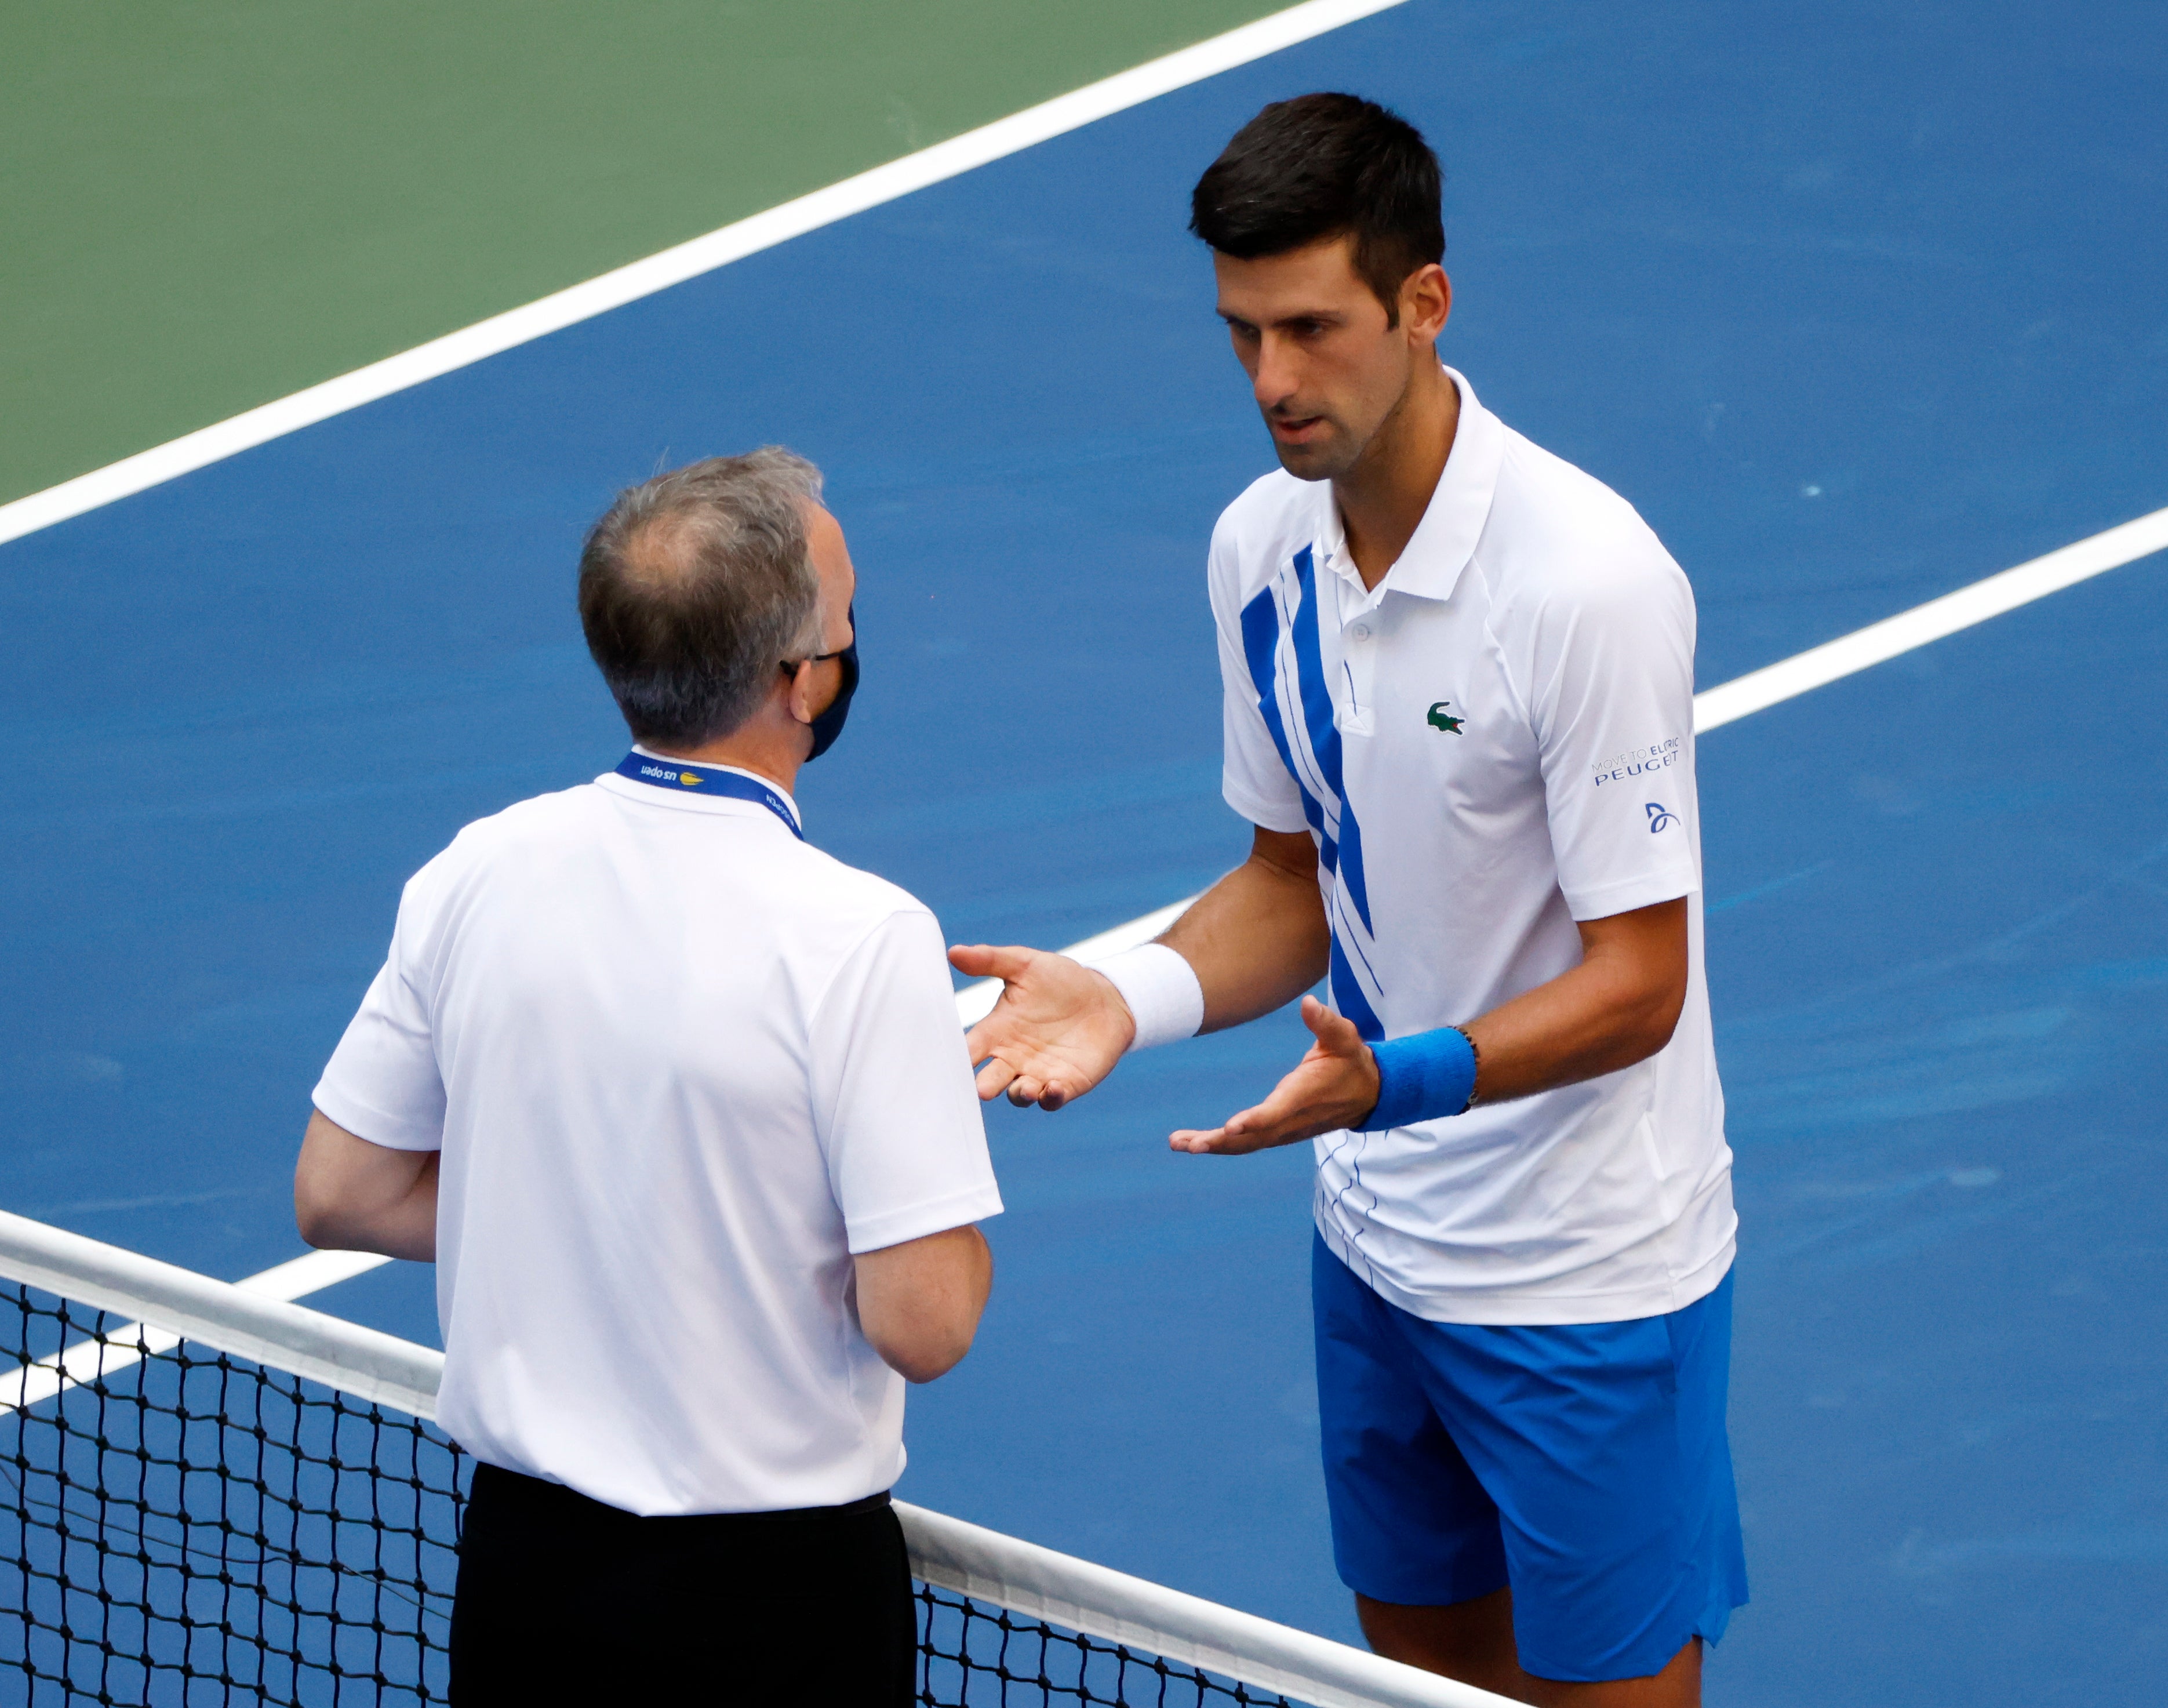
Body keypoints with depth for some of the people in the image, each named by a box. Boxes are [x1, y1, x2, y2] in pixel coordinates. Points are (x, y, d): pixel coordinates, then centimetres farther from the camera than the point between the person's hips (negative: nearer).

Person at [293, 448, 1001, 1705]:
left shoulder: (476, 875, -4)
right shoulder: (859, 939, -21)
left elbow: (341, 1194, 4)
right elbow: (923, 1324, -21)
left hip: (523, 1556, 5)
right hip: (776, 1600, -5)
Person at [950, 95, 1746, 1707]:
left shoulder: (1590, 575, -24)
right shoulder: (1263, 547, -2)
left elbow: (1636, 984, -22)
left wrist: (1396, 1081, -37)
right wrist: (1133, 996, -9)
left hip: (1589, 1279, -7)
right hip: (1375, 1252, 7)